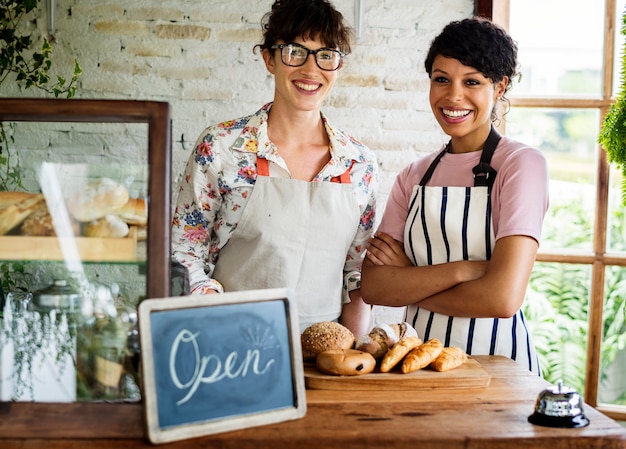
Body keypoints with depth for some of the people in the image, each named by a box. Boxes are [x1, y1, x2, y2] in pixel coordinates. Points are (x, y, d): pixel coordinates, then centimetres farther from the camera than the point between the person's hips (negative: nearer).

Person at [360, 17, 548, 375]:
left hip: (493, 357, -4)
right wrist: (460, 270, -17)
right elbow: (372, 286, -3)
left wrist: (407, 282, -5)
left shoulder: (522, 163, -7)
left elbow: (503, 298, -17)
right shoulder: (414, 176, 7)